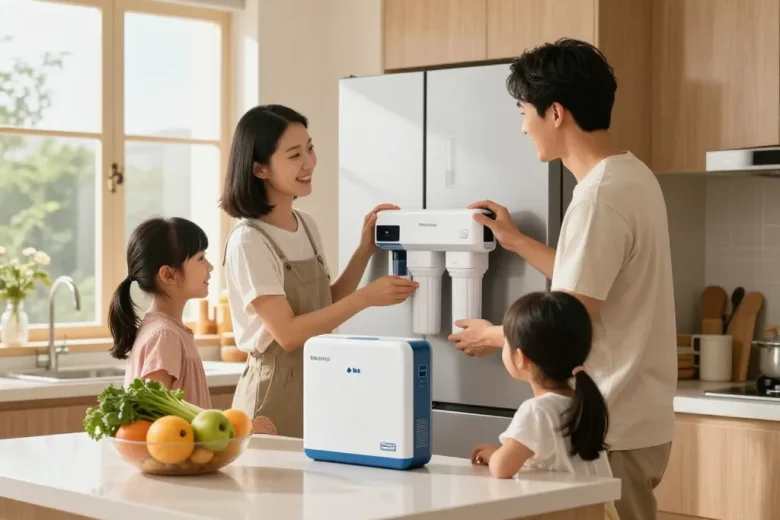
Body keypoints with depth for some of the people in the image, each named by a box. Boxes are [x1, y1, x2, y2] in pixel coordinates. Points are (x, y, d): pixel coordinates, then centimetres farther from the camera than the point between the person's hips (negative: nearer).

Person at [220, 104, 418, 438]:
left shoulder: (307, 226, 7)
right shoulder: (248, 241, -15)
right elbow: (288, 333, -20)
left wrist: (365, 251, 2)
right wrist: (365, 298, -22)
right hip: (275, 394, -7)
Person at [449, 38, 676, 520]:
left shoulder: (599, 198, -21)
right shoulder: (633, 175, 8)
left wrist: (493, 336, -1)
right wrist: (516, 241, 22)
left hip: (611, 430, -9)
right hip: (634, 418, 9)